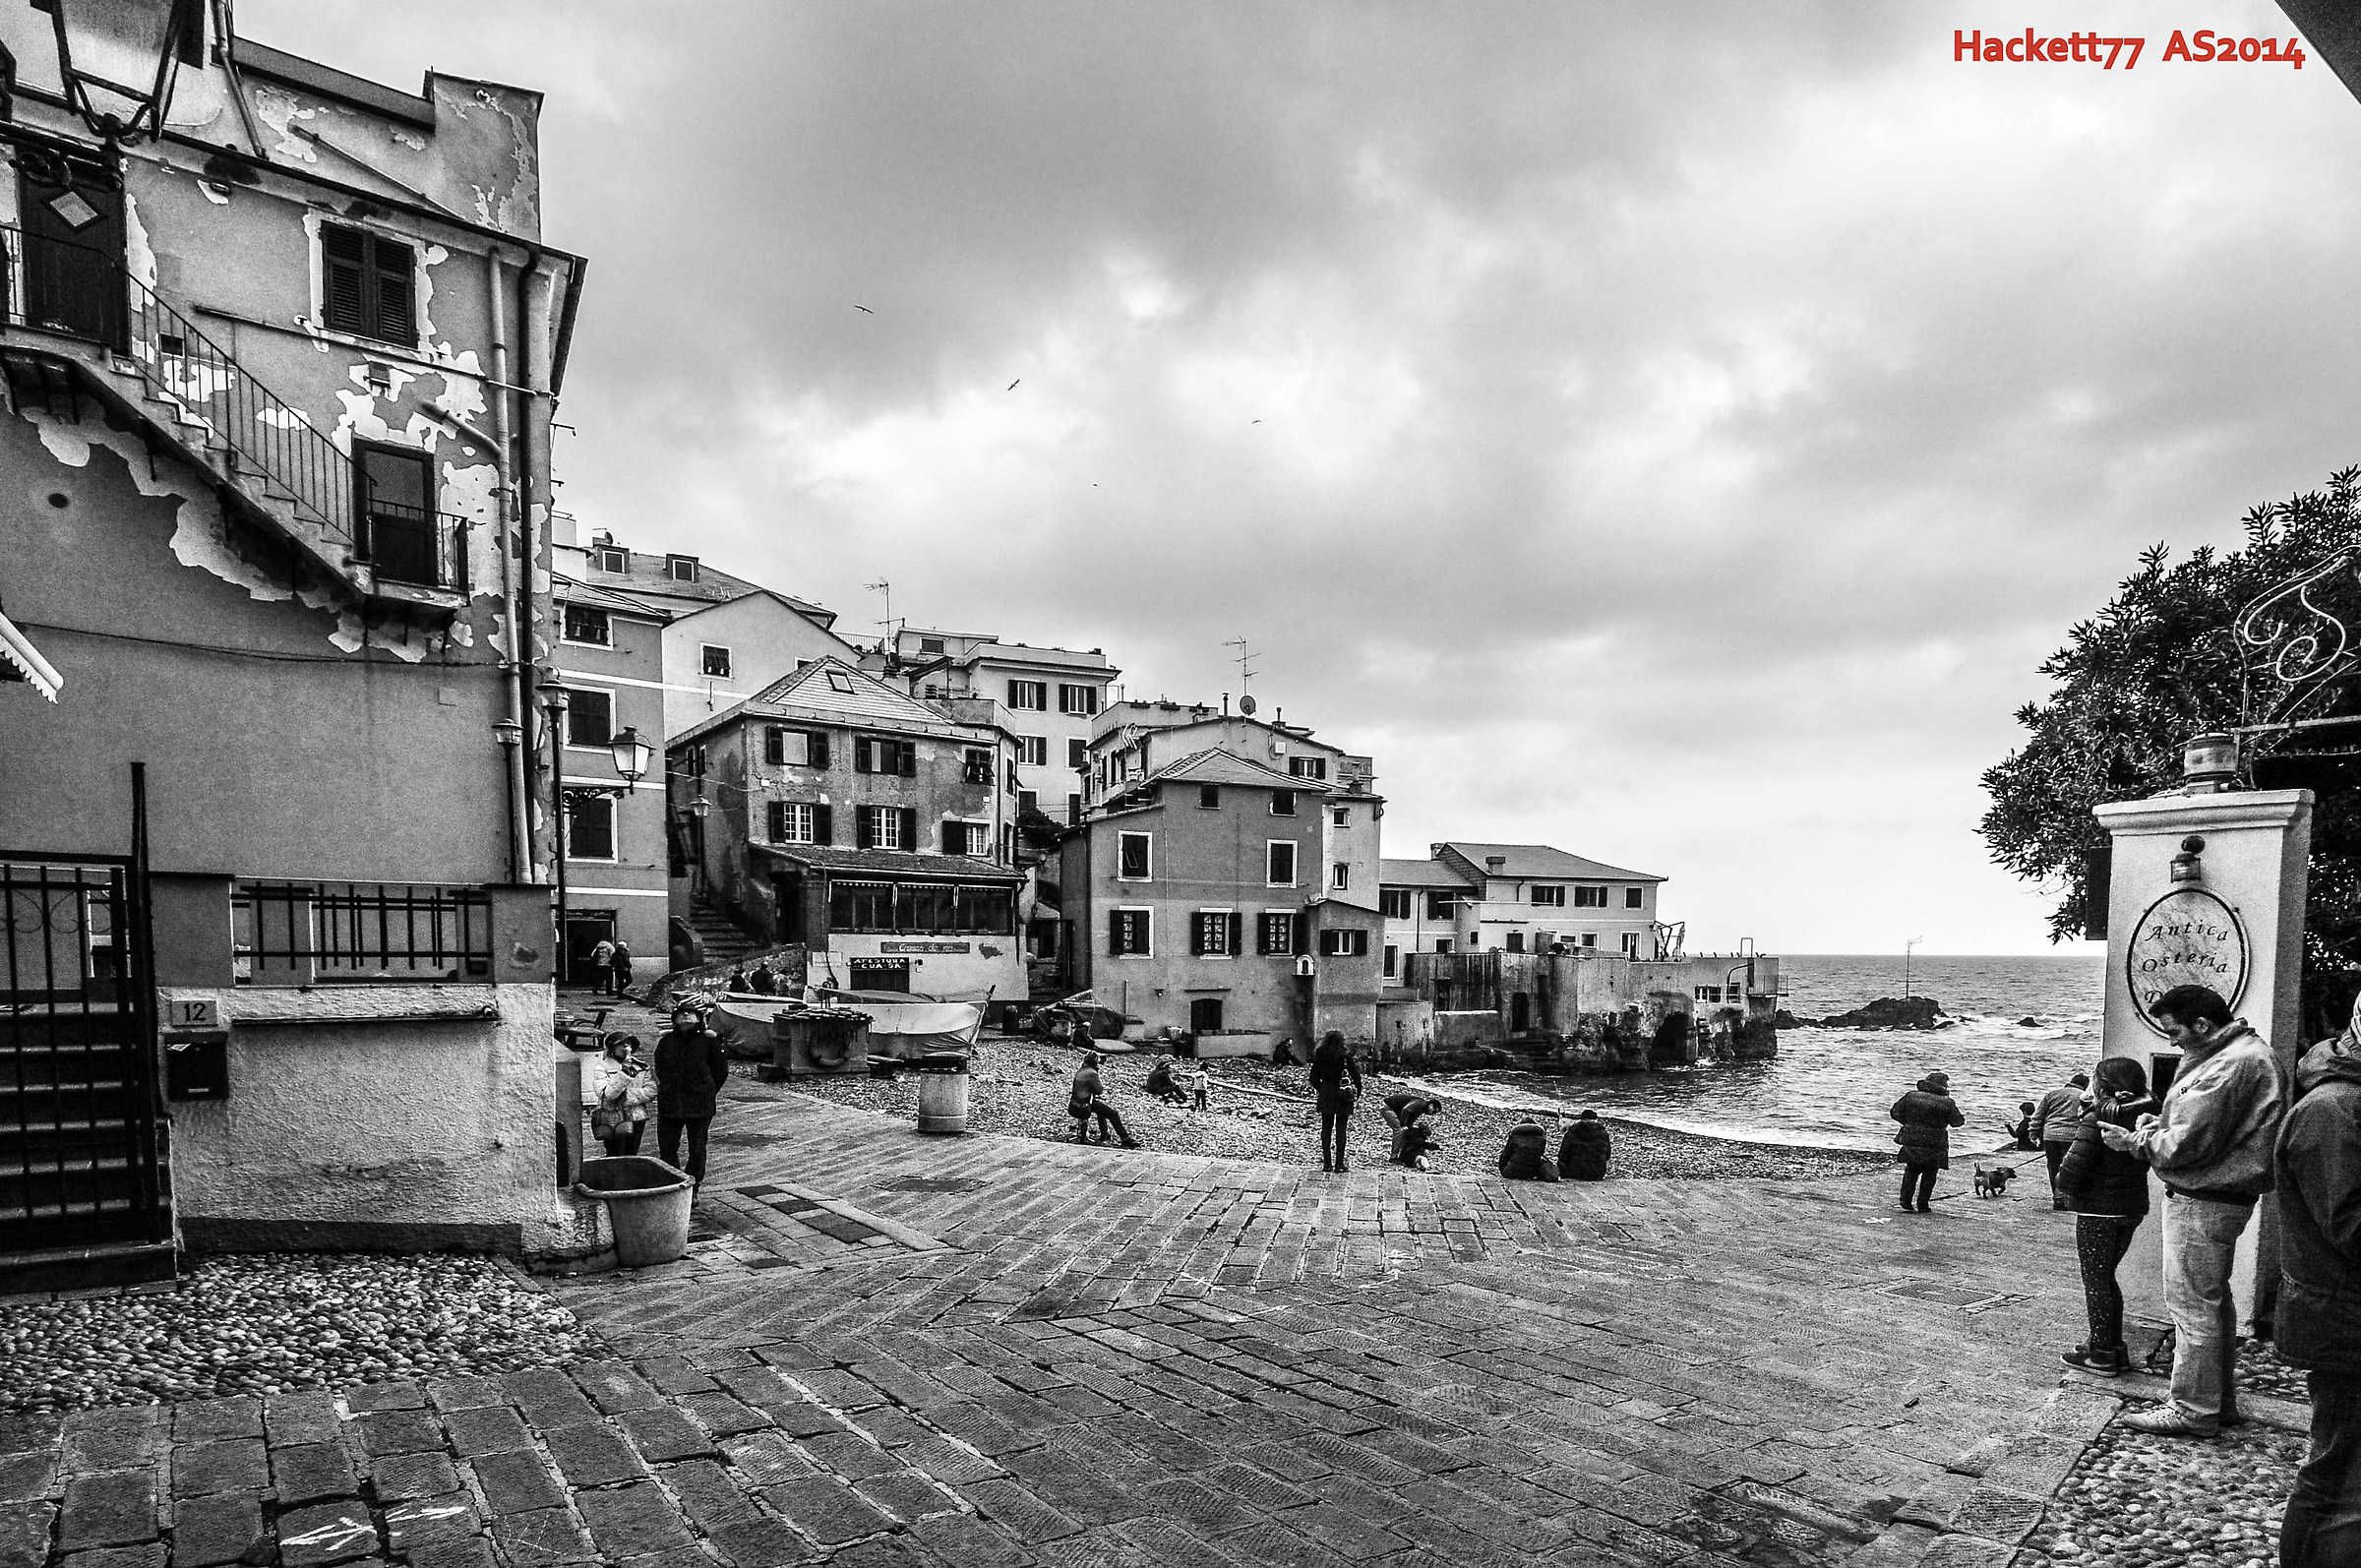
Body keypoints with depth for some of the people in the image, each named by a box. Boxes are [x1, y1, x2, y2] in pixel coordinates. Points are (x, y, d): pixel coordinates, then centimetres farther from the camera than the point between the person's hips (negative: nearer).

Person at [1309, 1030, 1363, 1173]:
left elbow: (1314, 1078, 4)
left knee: (1326, 1129, 11)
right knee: (1341, 1130, 3)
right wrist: (1358, 1092, 5)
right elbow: (1356, 1076, -8)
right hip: (1342, 1097, -3)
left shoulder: (1319, 1056, -1)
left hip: (1325, 1097, 3)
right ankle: (1339, 1163, 2)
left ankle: (1327, 1163, 11)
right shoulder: (1345, 1056, -11)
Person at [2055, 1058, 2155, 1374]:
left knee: (2095, 1280, 4)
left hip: (2098, 1210, -7)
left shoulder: (2097, 1119, -18)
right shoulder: (2141, 1118, 1)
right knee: (2106, 1277, 19)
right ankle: (2115, 1348, 25)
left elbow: (2072, 1170, -21)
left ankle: (2101, 1354, 9)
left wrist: (2068, 1190, -3)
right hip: (2133, 1208, 7)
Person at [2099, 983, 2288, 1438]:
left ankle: (2194, 1412, 7)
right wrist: (2160, 1124, 3)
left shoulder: (2228, 1066, -22)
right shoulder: (2244, 1050, 13)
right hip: (2221, 1196, 11)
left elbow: (2188, 1145, -23)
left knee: (2191, 1304, -2)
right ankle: (2220, 1402, 30)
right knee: (2213, 1300, 19)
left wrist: (2135, 1141, -8)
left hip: (2202, 1201, -11)